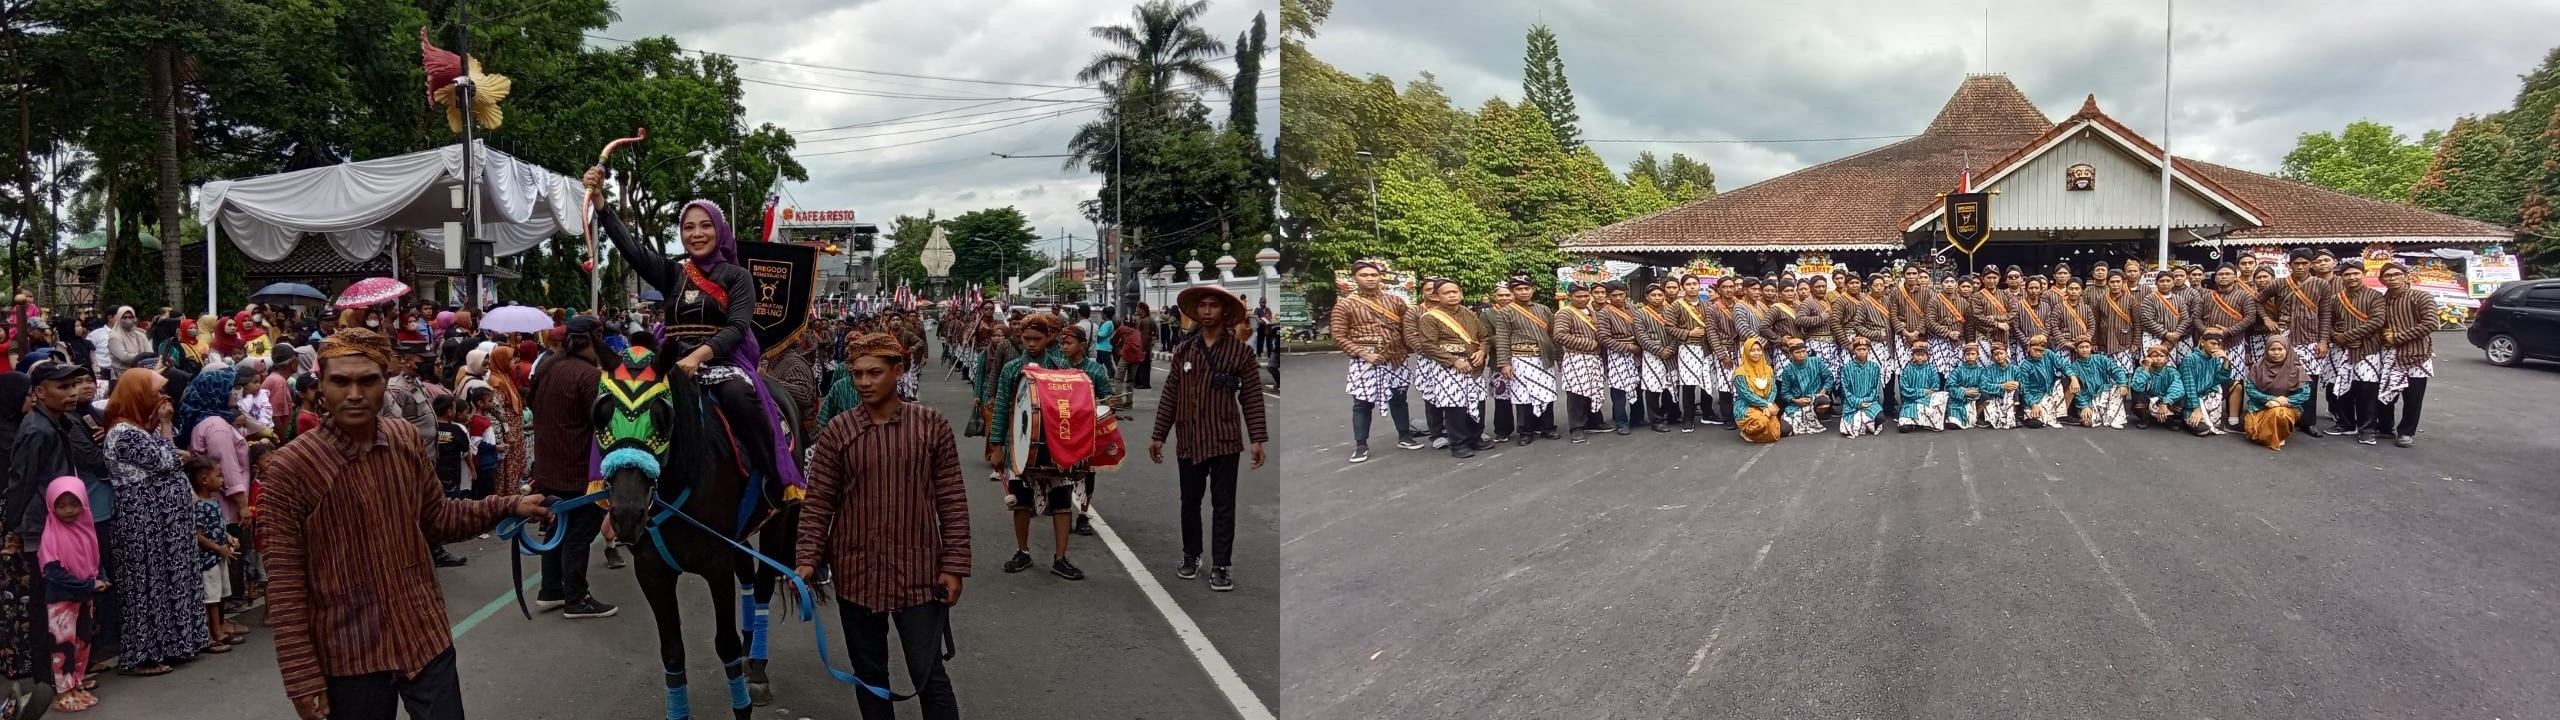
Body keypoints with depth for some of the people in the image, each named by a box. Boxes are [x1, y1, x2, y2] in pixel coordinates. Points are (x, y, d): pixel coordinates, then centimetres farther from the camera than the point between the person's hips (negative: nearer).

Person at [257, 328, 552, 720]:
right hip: (349, 653, -3)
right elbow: (285, 585, -11)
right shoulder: (289, 467, -13)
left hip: (425, 637, 3)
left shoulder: (408, 442, 0)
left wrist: (509, 506, 1)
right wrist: (303, 679, -12)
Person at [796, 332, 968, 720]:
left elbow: (952, 501, -2)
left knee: (929, 675, 1)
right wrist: (807, 559, -11)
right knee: (869, 674, 14)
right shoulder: (836, 432, -2)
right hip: (857, 572, 2)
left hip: (919, 571, -2)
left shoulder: (931, 425, -4)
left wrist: (954, 564, -6)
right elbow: (817, 504, 1)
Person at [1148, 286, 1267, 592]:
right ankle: (1191, 556, 29)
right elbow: (1170, 395, 9)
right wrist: (1158, 435, 7)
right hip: (1189, 441, 3)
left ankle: (1221, 566, 7)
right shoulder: (1183, 351, 7)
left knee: (1223, 506, 1)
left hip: (1225, 441, -3)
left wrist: (1257, 439, -8)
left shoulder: (1241, 351, -2)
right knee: (1190, 502, 13)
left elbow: (1252, 398, -2)